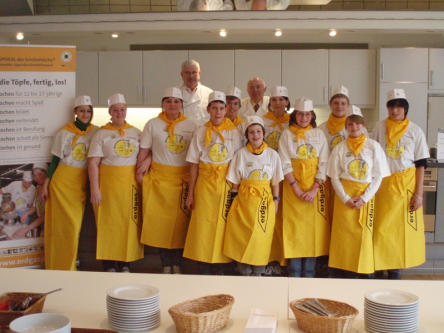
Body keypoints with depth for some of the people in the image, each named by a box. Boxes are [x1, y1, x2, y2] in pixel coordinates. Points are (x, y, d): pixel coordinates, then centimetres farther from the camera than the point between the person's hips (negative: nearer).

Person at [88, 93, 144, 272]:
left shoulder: (136, 132, 11)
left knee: (130, 222, 3)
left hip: (130, 183, 3)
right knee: (108, 222, 0)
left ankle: (125, 263, 14)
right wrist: (95, 189, -11)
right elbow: (93, 163, -4)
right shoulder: (101, 133, 1)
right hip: (108, 182, -2)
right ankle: (109, 265, 9)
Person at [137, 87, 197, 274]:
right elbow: (144, 151, 6)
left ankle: (176, 263, 12)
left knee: (180, 222, 0)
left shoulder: (190, 126, 7)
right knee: (159, 221, -1)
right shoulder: (152, 124, 5)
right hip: (159, 177, 0)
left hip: (182, 178, 1)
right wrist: (140, 173, 0)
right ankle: (166, 264, 10)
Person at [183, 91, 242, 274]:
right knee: (203, 226, -2)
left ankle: (220, 270, 11)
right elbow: (194, 164, 5)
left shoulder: (234, 132, 4)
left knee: (222, 226, 0)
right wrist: (190, 193, 1)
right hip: (205, 183, 0)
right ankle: (205, 270, 9)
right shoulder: (201, 132, 5)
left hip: (226, 184, 0)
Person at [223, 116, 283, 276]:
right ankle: (244, 270, 9)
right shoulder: (241, 154, 2)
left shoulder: (272, 154, 3)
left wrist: (275, 201, 3)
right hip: (244, 199, 0)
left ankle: (258, 270, 11)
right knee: (243, 234, -3)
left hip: (264, 200, 0)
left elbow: (276, 182, 7)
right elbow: (235, 182, 5)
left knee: (261, 234, -1)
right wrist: (235, 200, -1)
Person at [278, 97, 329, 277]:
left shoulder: (319, 134, 8)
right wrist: (297, 189, -12)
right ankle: (294, 272, 4)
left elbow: (324, 163, 2)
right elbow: (285, 164, -2)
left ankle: (309, 272, 8)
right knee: (293, 227, -4)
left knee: (314, 227, -1)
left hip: (315, 186, 1)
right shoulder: (287, 134, 5)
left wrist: (314, 189, -10)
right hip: (293, 186, -1)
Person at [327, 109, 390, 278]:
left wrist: (363, 198, -9)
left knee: (364, 236, -3)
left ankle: (362, 272, 6)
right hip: (344, 196, 0)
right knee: (343, 235, -3)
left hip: (366, 195, 0)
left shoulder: (374, 146, 3)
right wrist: (346, 199, -8)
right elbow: (335, 177, 4)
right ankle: (341, 273, 3)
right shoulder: (340, 148, 5)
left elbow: (378, 177, 1)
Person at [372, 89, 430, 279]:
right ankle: (377, 269, 11)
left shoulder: (415, 131, 1)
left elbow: (420, 164, 1)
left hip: (406, 184, -1)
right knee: (380, 227, 0)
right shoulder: (380, 128, 5)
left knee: (401, 228, 2)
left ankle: (395, 270, 14)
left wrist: (418, 193, -5)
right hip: (382, 183, 1)